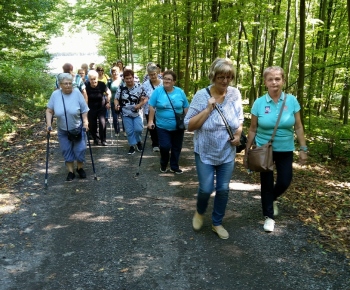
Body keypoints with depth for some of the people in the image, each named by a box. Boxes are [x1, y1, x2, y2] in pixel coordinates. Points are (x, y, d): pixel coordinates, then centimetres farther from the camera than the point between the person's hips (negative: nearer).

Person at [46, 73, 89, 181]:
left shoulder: (77, 93, -14)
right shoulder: (55, 94, -9)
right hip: (63, 130, 2)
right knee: (67, 151, 9)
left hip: (78, 128, -2)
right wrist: (49, 124, -10)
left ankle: (80, 168, 26)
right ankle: (71, 172, 23)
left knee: (80, 150, 1)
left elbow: (84, 110, -7)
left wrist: (85, 122, -15)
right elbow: (49, 110, -2)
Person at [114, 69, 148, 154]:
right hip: (126, 113, 2)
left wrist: (139, 105, -21)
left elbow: (145, 98, -4)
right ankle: (132, 146, 21)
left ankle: (138, 141, 21)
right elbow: (116, 99, 5)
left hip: (137, 113, -1)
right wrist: (116, 105, -16)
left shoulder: (139, 87, -7)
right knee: (129, 131, 3)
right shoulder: (121, 88, -1)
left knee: (138, 129, -10)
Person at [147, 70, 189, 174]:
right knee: (165, 147, -6)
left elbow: (186, 108, 7)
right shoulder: (157, 91, -7)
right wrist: (150, 121, -8)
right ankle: (163, 164, 22)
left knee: (176, 147, 10)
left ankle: (174, 166, 28)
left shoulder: (180, 92, -1)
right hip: (162, 126, -2)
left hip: (178, 127, 2)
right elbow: (152, 107, -4)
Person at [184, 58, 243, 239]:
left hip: (227, 153, 3)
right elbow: (189, 125, -15)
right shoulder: (201, 95, -15)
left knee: (223, 189, 9)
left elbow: (239, 119, 9)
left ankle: (217, 223, 31)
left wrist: (238, 133, -11)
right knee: (206, 189, 1)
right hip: (205, 153, -3)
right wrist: (208, 109, -24)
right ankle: (200, 212, 35)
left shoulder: (235, 94, -5)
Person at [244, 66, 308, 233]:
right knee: (266, 183, 7)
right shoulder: (259, 103, -9)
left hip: (285, 150, 1)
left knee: (284, 182, 8)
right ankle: (269, 216, 26)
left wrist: (303, 148, -1)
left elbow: (298, 127, 0)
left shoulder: (291, 101, -7)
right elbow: (253, 129, -3)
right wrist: (247, 152, -1)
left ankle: (272, 199, 42)